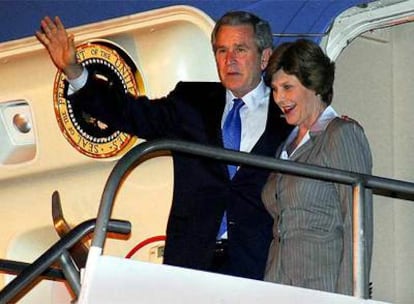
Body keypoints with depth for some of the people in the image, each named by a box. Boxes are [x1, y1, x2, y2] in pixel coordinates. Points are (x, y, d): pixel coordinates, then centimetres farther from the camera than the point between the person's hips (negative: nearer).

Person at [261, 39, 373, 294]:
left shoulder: (343, 134, -3)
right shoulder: (287, 146, 20)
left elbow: (358, 227, -10)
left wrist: (347, 296, -17)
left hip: (323, 286, -6)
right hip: (279, 291, 7)